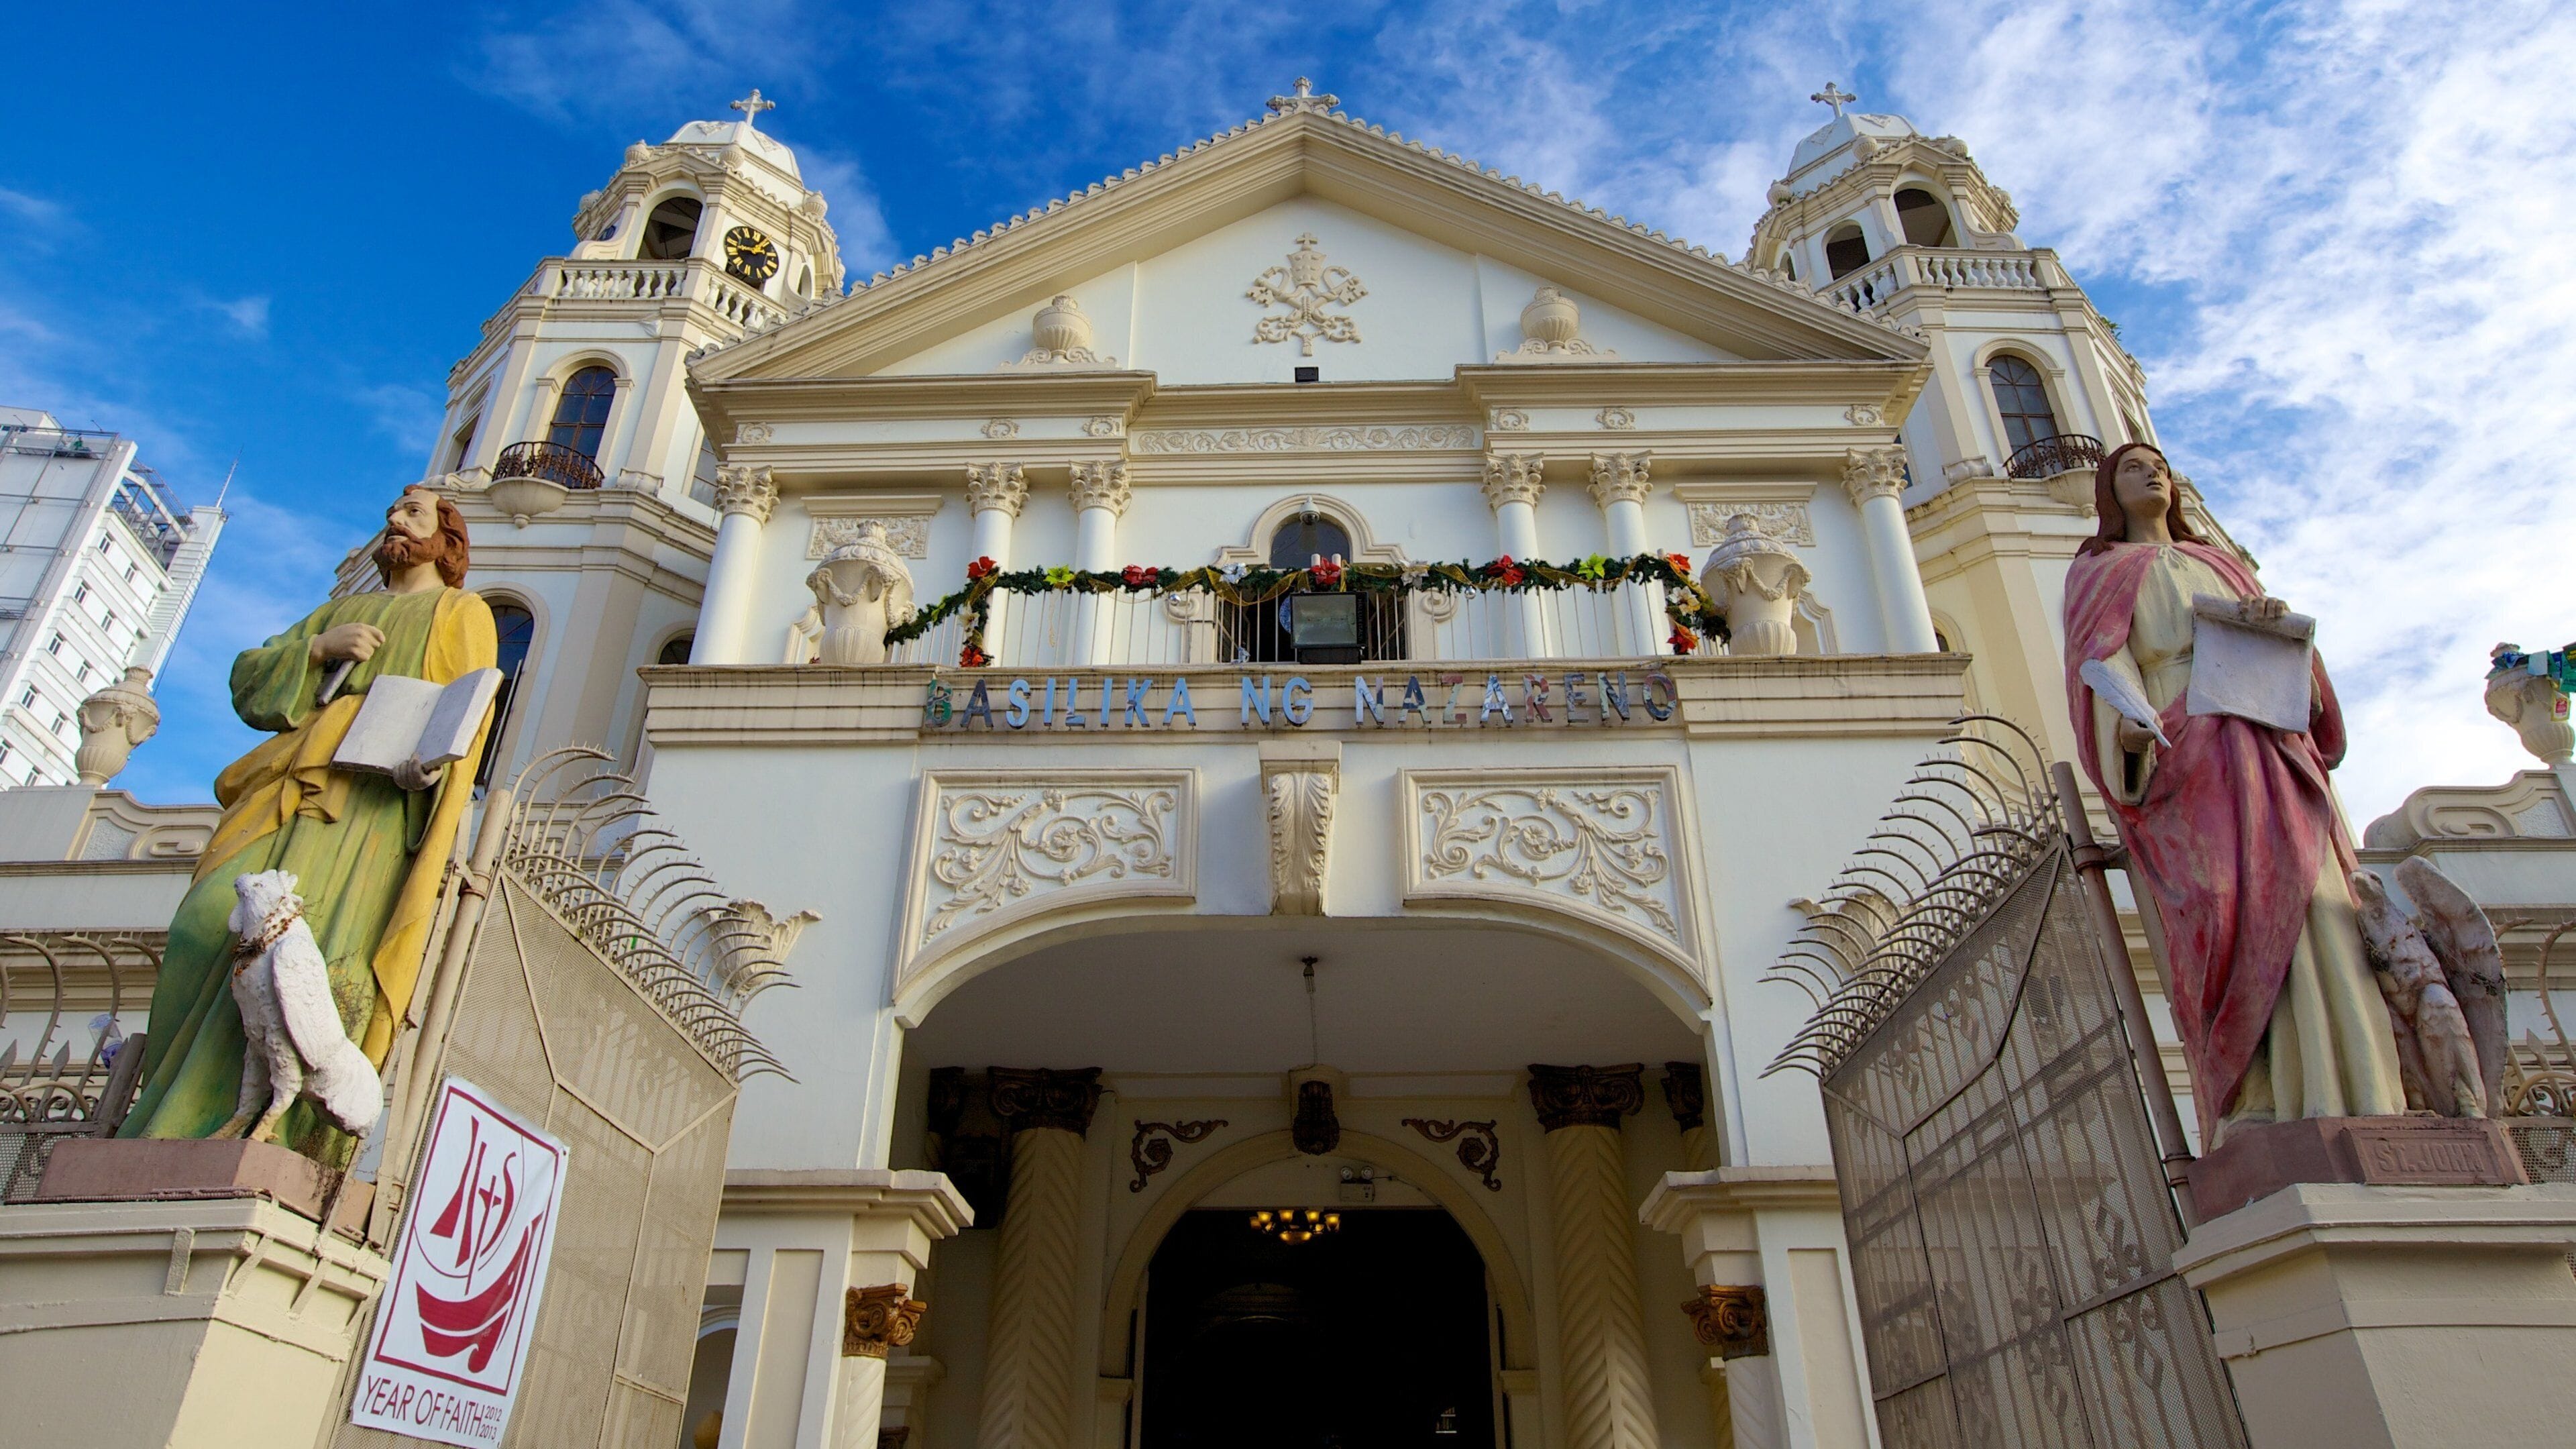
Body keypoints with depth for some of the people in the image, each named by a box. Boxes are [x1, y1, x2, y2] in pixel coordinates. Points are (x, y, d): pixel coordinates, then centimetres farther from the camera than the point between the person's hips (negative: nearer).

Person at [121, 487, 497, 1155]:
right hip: (293, 786, 5)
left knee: (314, 929, -23)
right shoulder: (341, 609, 34)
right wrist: (320, 648, 3)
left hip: (381, 794, -5)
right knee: (215, 917, -16)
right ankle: (175, 1113, -17)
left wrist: (434, 760, -19)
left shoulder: (462, 612, 19)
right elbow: (248, 681, 22)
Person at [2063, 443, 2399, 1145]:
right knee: (2241, 903, -21)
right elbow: (2103, 660, 0)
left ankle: (2347, 1108, -16)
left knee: (2317, 901, -12)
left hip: (2276, 743, 5)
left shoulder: (2221, 561, 33)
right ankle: (2259, 1112, -27)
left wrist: (2277, 615, -4)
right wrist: (2125, 728, -22)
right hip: (2187, 755, -5)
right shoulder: (2098, 572, 18)